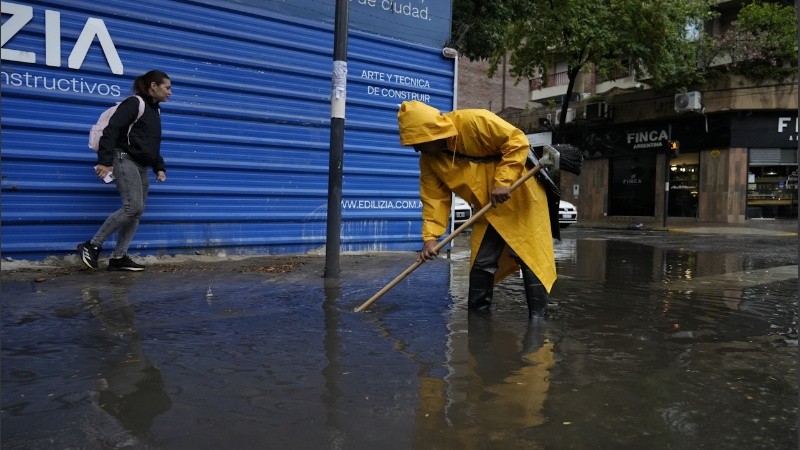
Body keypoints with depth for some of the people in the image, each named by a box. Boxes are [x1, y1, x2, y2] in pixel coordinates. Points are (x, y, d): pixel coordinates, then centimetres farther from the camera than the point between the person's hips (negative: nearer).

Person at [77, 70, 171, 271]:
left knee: (136, 213, 2)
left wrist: (159, 168, 16)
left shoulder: (155, 111, 20)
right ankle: (92, 245, -10)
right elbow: (111, 130, -16)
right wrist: (105, 161, -23)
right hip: (125, 160, -9)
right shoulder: (134, 103, -7)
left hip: (142, 166, 9)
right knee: (133, 207, -20)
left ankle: (119, 258, 5)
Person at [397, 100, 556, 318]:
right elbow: (435, 198, -5)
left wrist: (503, 181, -28)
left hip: (521, 195, -6)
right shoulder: (428, 159, -7)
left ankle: (537, 318, 4)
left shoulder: (474, 122, -26)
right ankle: (477, 316, 20)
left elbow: (517, 141, -23)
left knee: (530, 256, -5)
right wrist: (430, 237, -14)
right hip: (488, 209, 6)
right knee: (481, 263, 6)